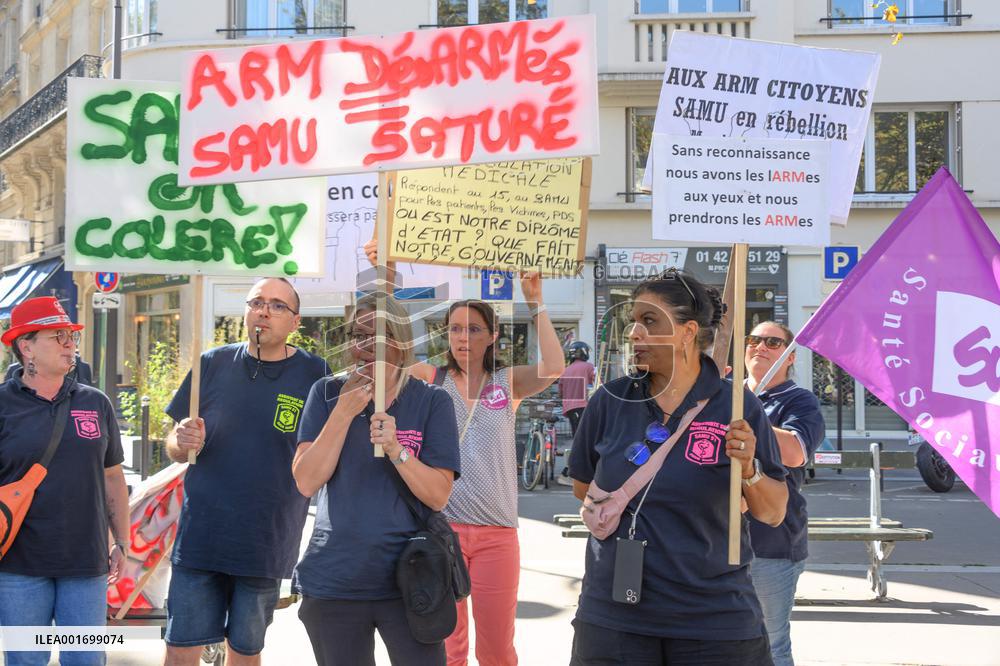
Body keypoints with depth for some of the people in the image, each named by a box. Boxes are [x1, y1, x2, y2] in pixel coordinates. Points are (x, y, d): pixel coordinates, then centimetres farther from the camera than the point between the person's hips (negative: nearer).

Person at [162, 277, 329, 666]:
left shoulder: (314, 374, -3)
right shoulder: (213, 364, 3)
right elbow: (174, 448, 9)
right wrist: (184, 442, -12)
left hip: (267, 544, -1)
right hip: (201, 537, 1)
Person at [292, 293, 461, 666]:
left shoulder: (432, 402, -1)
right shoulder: (328, 394, 3)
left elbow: (438, 496, -7)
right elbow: (306, 483, -7)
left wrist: (395, 448, -22)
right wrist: (345, 412, -14)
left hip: (408, 580, -1)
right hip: (334, 581, 1)